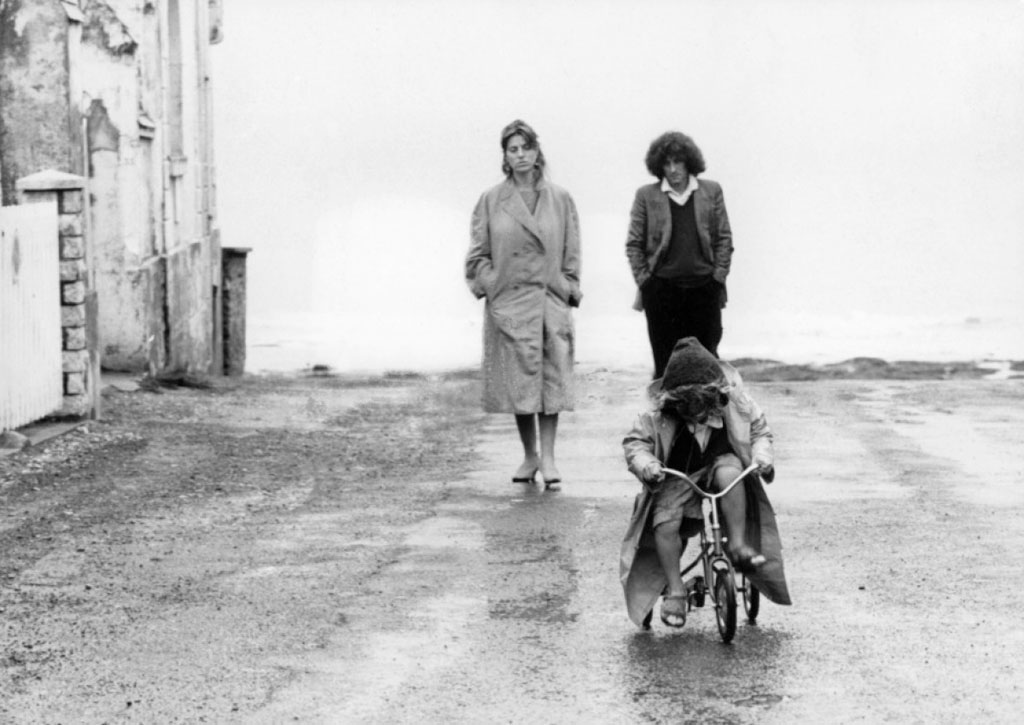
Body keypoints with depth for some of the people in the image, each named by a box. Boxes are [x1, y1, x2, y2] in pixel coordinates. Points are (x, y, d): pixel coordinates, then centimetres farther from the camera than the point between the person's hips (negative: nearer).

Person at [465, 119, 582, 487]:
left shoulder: (560, 199, 5)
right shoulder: (491, 201, 3)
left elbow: (571, 254, 8)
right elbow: (478, 254, 6)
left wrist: (568, 290, 1)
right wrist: (492, 286, -6)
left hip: (551, 301, 0)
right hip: (508, 303, 0)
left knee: (551, 377, -4)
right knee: (518, 380, 2)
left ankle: (548, 457, 0)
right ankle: (529, 455, 14)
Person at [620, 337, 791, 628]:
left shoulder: (734, 403, -12)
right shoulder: (658, 414, -15)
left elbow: (759, 431, 2)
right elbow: (634, 443, -7)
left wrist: (763, 457, -16)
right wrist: (646, 465, -26)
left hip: (719, 462, 0)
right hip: (677, 476, 0)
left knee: (728, 472, -36)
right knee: (665, 523, -24)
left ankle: (738, 544, -26)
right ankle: (674, 590, -11)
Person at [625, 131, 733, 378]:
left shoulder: (711, 191, 9)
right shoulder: (646, 195, 6)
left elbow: (724, 239, 10)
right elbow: (633, 244, 7)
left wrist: (719, 276, 1)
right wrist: (643, 281, -2)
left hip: (704, 286, 1)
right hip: (661, 290, -1)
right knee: (664, 360, 0)